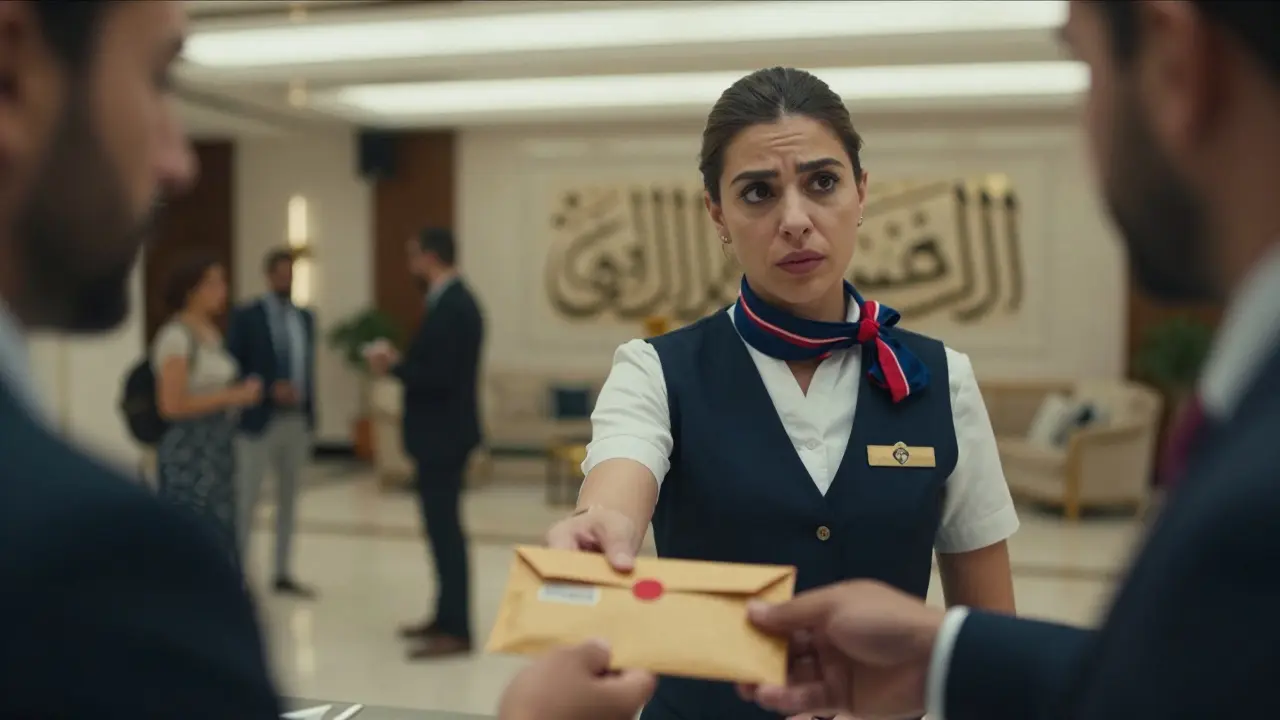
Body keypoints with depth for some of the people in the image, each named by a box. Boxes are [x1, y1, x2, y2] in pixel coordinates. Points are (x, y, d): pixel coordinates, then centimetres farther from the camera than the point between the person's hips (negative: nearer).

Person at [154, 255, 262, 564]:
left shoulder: (212, 332, 12)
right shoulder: (176, 336, -14)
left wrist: (241, 394, 2)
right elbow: (172, 405, -20)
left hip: (218, 449, 9)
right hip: (188, 453, -8)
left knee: (219, 537, 12)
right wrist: (231, 396, -16)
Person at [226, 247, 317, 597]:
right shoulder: (246, 316, -5)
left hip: (297, 420, 5)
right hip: (259, 420, -5)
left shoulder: (306, 317, 10)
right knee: (246, 499, -1)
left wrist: (311, 417, 9)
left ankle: (282, 575, 20)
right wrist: (270, 389, -19)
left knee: (288, 499, 11)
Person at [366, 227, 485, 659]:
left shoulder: (451, 307, -20)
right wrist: (401, 363, 7)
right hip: (442, 430, 10)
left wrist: (393, 366, -13)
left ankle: (457, 631, 0)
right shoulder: (454, 300, 12)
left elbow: (438, 376, -25)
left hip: (442, 433, -10)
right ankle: (446, 617, 24)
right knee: (442, 525, 15)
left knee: (445, 527, -6)